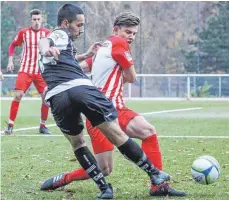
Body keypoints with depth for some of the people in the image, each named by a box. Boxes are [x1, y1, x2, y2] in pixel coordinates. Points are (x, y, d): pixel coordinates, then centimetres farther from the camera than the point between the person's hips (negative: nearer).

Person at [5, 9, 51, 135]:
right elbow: (13, 45, 11)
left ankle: (42, 126, 12)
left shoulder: (46, 33, -1)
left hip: (41, 71, 2)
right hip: (25, 70, -2)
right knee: (18, 95, -12)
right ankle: (10, 125, -5)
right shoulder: (23, 33, -2)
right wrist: (10, 61, 1)